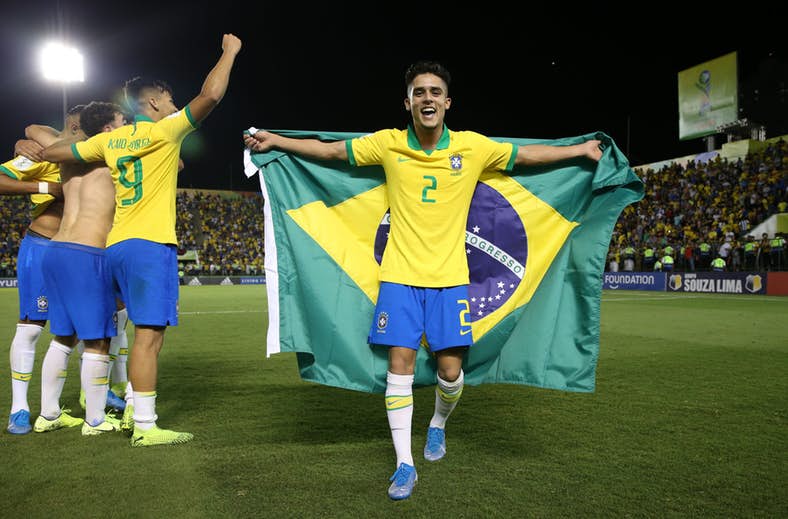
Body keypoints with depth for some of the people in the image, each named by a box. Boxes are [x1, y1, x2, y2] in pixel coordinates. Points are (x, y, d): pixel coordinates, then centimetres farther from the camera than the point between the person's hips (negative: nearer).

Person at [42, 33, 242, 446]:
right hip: (149, 243, -8)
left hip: (118, 245, 9)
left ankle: (134, 410, 23)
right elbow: (210, 95, -13)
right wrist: (229, 52, 1)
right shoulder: (163, 130, -4)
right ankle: (144, 428, -6)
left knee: (147, 331, 18)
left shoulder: (110, 139, 16)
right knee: (149, 334, -8)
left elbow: (54, 153, 23)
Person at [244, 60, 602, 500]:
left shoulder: (474, 147, -1)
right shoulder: (388, 144, -1)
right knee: (400, 367, -2)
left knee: (450, 370, 0)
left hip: (450, 278, 1)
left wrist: (583, 148, 11)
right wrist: (275, 141, 10)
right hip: (400, 277, 0)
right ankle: (405, 466, 11)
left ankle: (439, 425, 34)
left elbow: (528, 154, 11)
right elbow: (329, 150, 9)